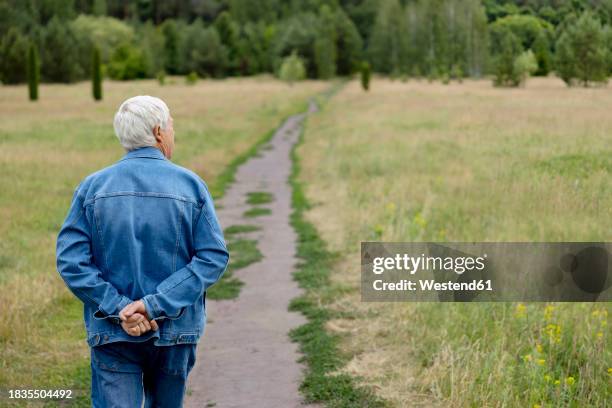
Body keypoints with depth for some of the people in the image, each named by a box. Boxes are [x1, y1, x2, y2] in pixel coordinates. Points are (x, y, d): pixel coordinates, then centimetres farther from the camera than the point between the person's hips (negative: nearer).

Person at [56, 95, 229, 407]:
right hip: (175, 331, 0)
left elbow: (70, 260, -10)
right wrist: (156, 305, -15)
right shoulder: (190, 185, -5)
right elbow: (213, 256, -12)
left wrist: (118, 308, -13)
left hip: (112, 333, 0)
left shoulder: (92, 187, -2)